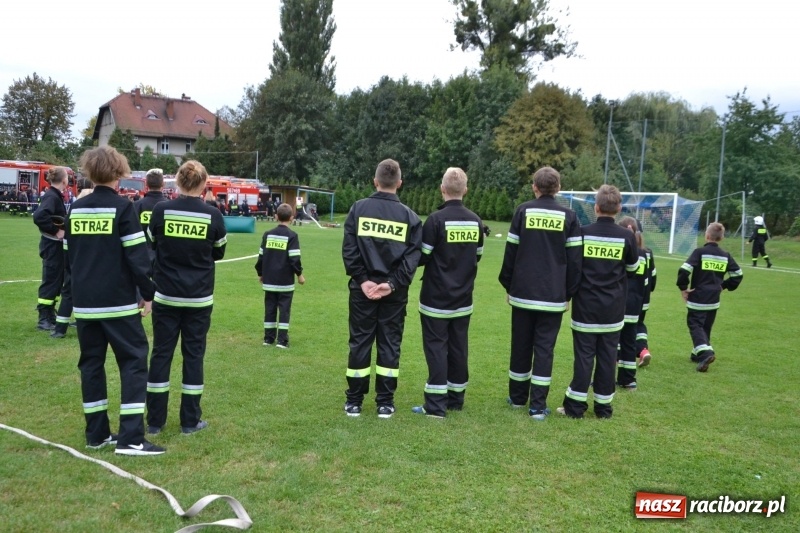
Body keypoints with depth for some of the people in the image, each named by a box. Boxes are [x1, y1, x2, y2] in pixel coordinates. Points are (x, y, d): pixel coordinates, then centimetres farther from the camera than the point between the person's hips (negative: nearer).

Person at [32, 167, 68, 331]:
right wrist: (56, 231, -23)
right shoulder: (52, 196, -18)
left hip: (56, 246, 10)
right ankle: (44, 320, 6)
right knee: (50, 281, -2)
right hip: (52, 246, -10)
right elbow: (39, 216, -31)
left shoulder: (55, 195, 11)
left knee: (56, 281, 16)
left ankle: (50, 316, 26)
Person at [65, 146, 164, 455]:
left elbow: (68, 256, 15)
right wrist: (148, 294, -4)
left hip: (84, 303, 6)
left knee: (91, 363, 13)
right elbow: (137, 257, -14)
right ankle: (130, 438, -6)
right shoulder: (122, 208, -10)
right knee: (133, 362, -1)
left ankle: (96, 434, 18)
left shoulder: (76, 209, 9)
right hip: (119, 302, -6)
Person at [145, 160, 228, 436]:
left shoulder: (161, 210, -6)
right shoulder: (213, 215, -8)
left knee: (161, 353, 10)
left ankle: (155, 420, 16)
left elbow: (151, 245, 9)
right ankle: (190, 421, 15)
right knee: (193, 354, 8)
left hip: (166, 295, 1)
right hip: (199, 298, -1)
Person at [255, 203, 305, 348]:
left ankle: (268, 338, 16)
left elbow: (261, 256, 6)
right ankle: (282, 340, 2)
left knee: (270, 309, 11)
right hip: (285, 281, -4)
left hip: (269, 280, 4)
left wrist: (260, 273, 19)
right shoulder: (292, 236, -10)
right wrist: (299, 274, 1)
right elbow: (294, 259, -13)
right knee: (284, 310, 2)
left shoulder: (267, 234, 3)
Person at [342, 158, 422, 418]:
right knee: (389, 344, 8)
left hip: (362, 289, 0)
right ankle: (385, 403, 13)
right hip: (395, 292, 0)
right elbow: (412, 255, -7)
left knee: (360, 343, 8)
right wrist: (393, 283, -10)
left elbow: (349, 248, -7)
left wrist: (362, 279, -8)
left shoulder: (359, 208, 0)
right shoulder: (409, 216, 1)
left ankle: (354, 402, 16)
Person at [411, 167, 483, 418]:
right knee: (458, 348, 12)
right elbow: (477, 255, 12)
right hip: (463, 298, 5)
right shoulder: (475, 221, 3)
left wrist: (437, 258, 10)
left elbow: (422, 257, -12)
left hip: (436, 298, -5)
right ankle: (456, 399, 21)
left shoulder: (436, 220, -15)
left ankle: (436, 405, 1)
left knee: (436, 347, 0)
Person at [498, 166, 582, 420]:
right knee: (544, 348, 4)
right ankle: (538, 405, 4)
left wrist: (508, 285, 9)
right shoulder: (568, 216, 0)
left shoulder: (523, 211, -1)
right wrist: (569, 293, 5)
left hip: (523, 293, 1)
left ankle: (518, 397, 25)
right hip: (553, 296, 0)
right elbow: (574, 259, -2)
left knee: (521, 346, 12)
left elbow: (511, 251, -1)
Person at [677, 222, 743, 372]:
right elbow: (738, 274, 9)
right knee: (706, 327, 19)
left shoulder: (700, 252, -12)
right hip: (713, 300, 5)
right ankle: (698, 354, 26)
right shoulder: (725, 256, 4)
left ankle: (705, 352, -23)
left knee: (695, 325, -2)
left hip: (697, 299, -5)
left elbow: (684, 270, -21)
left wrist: (683, 287, -8)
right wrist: (724, 286, 18)